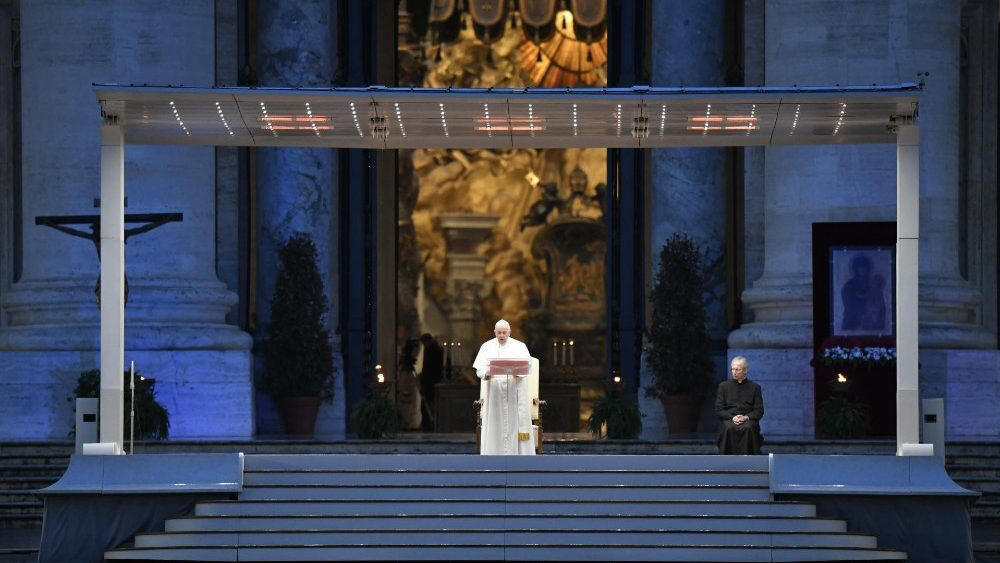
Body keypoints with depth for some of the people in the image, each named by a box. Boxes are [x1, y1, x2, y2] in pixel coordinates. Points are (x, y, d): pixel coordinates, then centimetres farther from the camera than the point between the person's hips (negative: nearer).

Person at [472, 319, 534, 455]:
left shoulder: (519, 346, 8)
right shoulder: (487, 347, 10)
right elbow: (479, 369, 3)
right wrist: (486, 374, -21)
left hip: (515, 390, -1)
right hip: (494, 391, 1)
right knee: (495, 426, -3)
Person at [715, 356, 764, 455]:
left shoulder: (754, 387, 13)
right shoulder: (724, 386, 16)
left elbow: (759, 411, 8)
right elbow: (719, 409, 9)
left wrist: (746, 417, -12)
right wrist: (732, 417, -9)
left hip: (748, 420, 0)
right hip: (728, 419, 0)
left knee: (748, 428, -35)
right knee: (729, 428, -34)